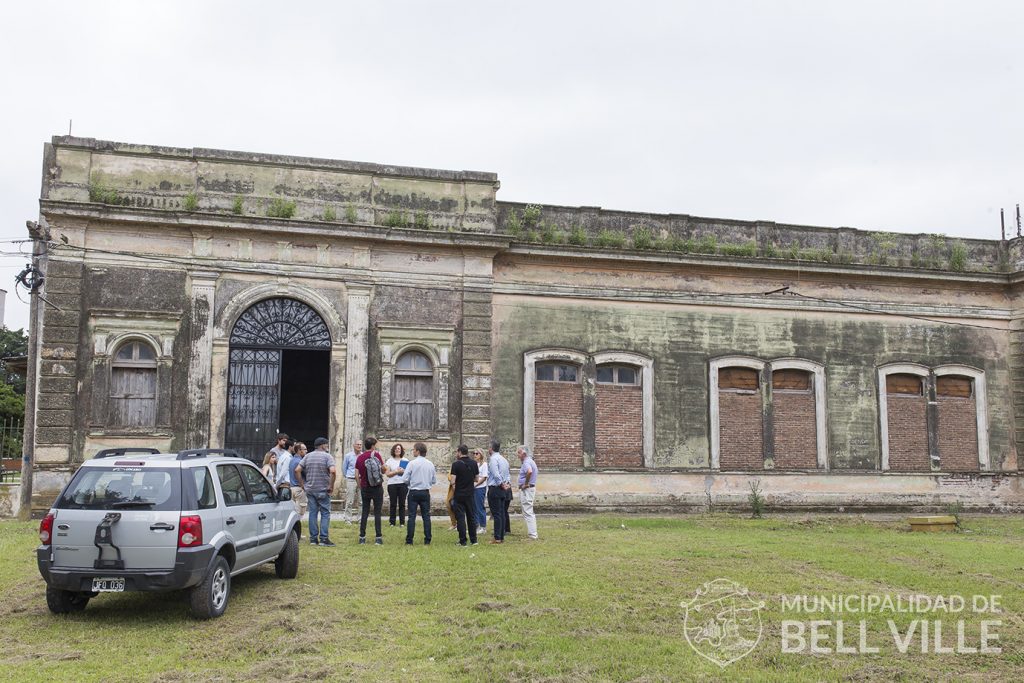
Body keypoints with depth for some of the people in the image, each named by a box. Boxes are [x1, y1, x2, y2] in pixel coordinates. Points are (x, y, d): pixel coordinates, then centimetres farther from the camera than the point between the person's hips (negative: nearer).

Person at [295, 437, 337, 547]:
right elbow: (333, 471, -22)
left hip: (310, 489, 5)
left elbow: (297, 470, 1)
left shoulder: (308, 456, 8)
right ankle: (323, 538, -3)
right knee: (325, 513, 2)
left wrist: (302, 484, 7)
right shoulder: (327, 456, -7)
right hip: (323, 490, -5)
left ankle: (313, 538, 10)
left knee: (312, 513, 9)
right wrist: (331, 486, -12)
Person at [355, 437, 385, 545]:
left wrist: (360, 487, 13)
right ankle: (378, 538, -2)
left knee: (365, 513, 8)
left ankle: (362, 537, 7)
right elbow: (383, 470, -2)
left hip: (365, 488, 3)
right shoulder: (376, 455, -6)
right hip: (377, 487, -3)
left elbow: (357, 475, 3)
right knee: (377, 513, 0)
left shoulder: (359, 458, 4)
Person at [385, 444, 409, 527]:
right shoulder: (390, 460, 6)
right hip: (392, 484, -1)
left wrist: (403, 471, -12)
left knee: (402, 503, 1)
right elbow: (387, 474, -2)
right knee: (392, 504, 1)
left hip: (403, 483, 1)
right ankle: (392, 522, 7)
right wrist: (396, 472, -14)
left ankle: (402, 522, 6)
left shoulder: (405, 460, 9)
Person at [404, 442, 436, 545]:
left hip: (414, 492, -3)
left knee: (412, 516, 0)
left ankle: (409, 540, 0)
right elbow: (434, 480, 6)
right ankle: (427, 540, 7)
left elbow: (405, 479, -11)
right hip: (425, 492, 3)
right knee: (426, 516, 8)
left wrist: (411, 482, 10)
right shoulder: (430, 464, 2)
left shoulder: (412, 463, -10)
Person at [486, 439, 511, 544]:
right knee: (502, 513, 10)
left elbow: (496, 474, -20)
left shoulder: (493, 459, -13)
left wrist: (502, 485, -11)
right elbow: (507, 474, 15)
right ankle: (502, 537, 12)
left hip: (494, 489, -9)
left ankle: (497, 538, -5)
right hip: (502, 489, 9)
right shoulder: (504, 459, 16)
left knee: (496, 514, -6)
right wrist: (507, 484, 3)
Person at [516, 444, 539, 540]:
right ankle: (532, 533, 21)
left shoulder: (526, 462, -18)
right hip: (531, 488, 11)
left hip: (526, 489, -11)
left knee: (527, 512, -8)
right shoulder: (530, 461, 15)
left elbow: (529, 471, -39)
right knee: (529, 512, 16)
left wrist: (526, 484, -26)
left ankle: (532, 535, -6)